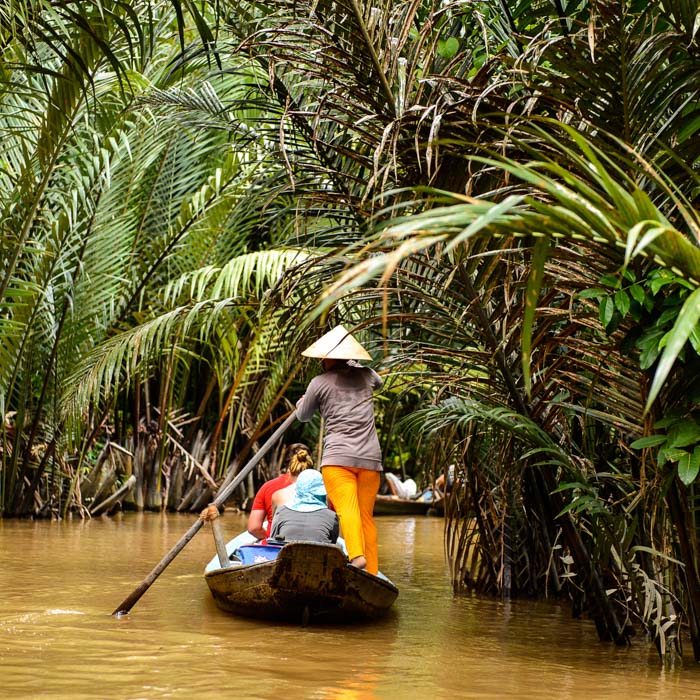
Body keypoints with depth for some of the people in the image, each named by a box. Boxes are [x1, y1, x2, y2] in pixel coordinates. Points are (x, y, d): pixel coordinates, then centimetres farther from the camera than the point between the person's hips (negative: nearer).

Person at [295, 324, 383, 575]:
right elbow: (378, 382, 41)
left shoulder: (319, 383, 3)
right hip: (370, 458, 5)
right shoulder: (365, 375, 14)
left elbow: (303, 416, 20)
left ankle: (357, 555, -42)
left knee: (346, 507, -20)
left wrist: (301, 403, 41)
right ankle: (372, 572, 7)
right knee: (367, 515, 9)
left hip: (338, 457, -4)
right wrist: (353, 365, 48)